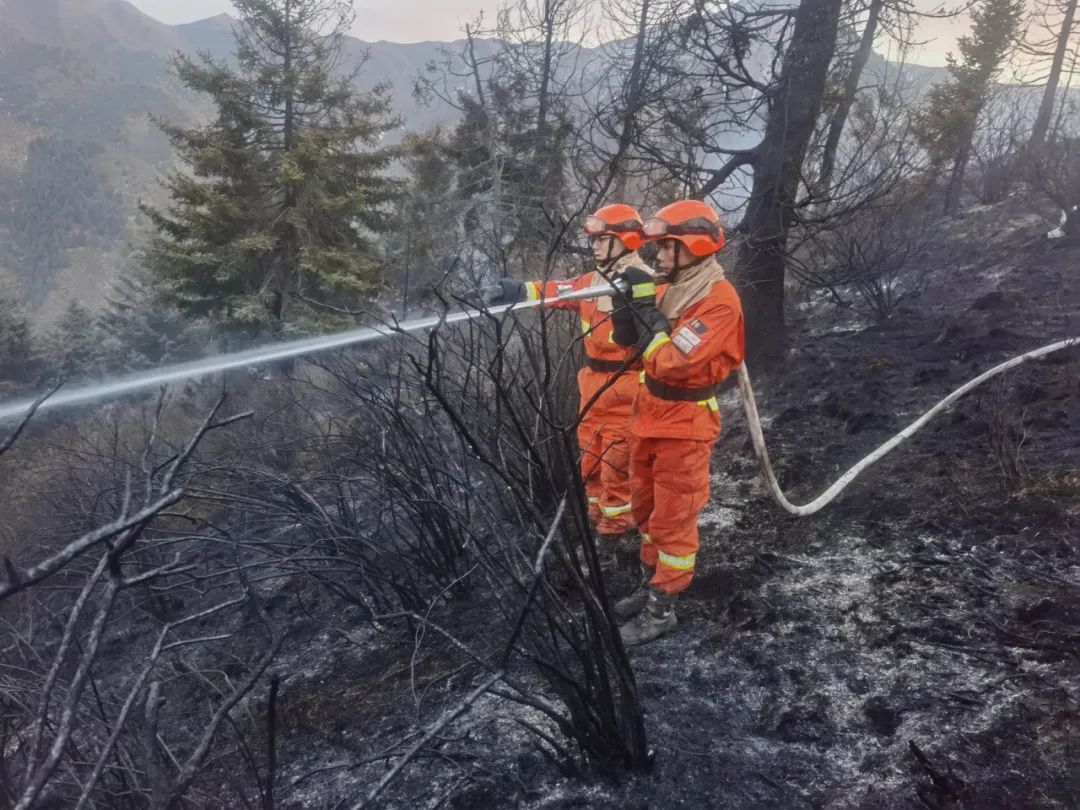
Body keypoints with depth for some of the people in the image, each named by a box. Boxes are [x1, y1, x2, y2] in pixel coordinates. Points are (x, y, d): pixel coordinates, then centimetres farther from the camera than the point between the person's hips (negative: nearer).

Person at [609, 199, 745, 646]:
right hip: (649, 410, 9)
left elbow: (672, 362, -28)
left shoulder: (720, 301, -21)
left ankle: (662, 608, 12)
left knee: (673, 517, 2)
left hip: (684, 422, -9)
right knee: (646, 506, 19)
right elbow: (626, 338, 9)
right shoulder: (670, 287, 5)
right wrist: (625, 303, -11)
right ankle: (651, 581, 35)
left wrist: (645, 305, -21)